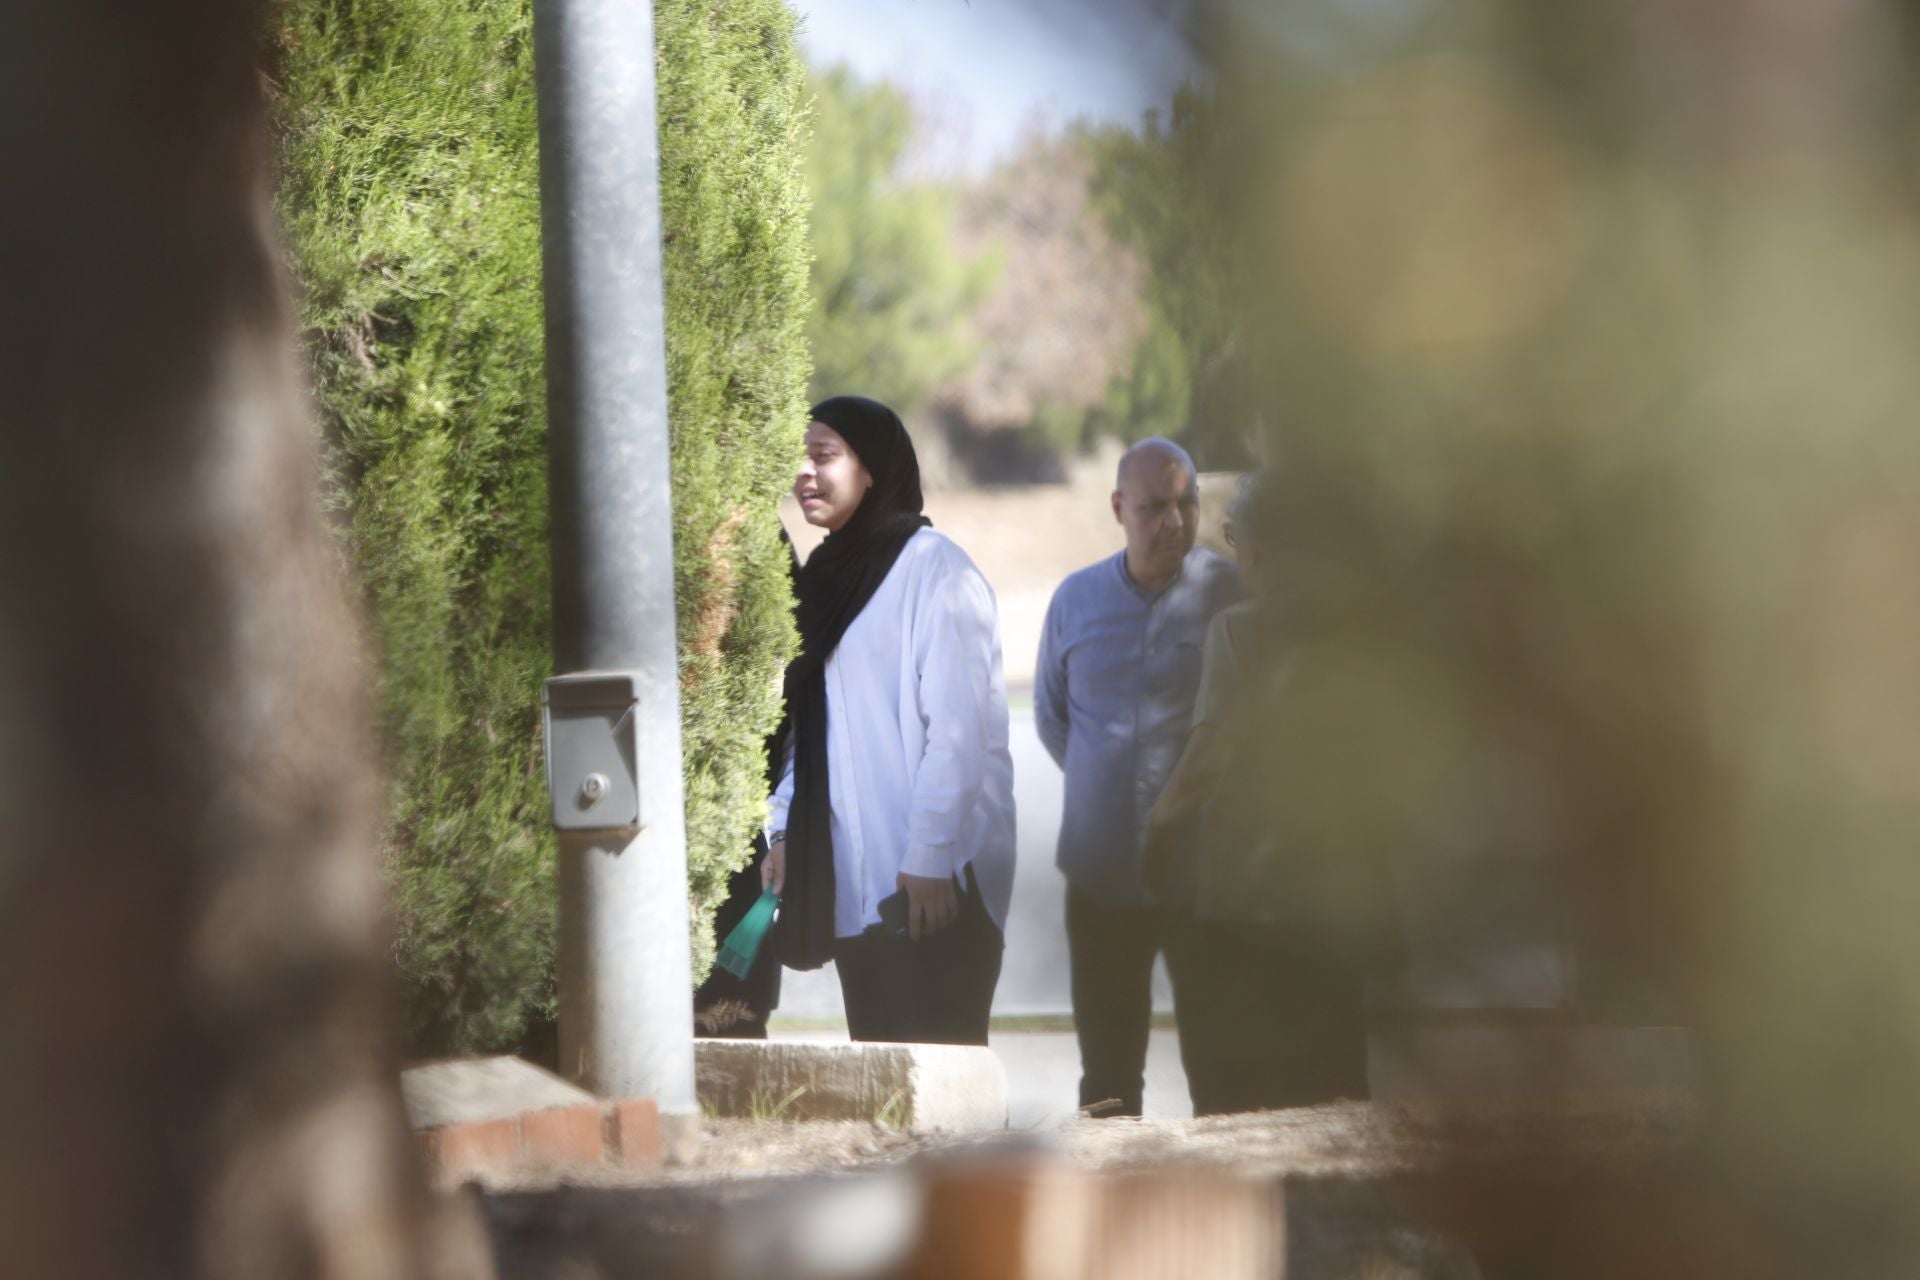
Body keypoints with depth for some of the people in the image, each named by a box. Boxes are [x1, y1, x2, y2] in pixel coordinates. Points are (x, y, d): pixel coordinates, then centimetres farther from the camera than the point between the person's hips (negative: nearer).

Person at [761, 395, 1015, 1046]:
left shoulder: (933, 569, -8)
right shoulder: (830, 575, 17)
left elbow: (957, 729, -15)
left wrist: (930, 860, -18)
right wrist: (784, 830, 9)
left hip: (931, 885, -8)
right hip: (852, 881, 8)